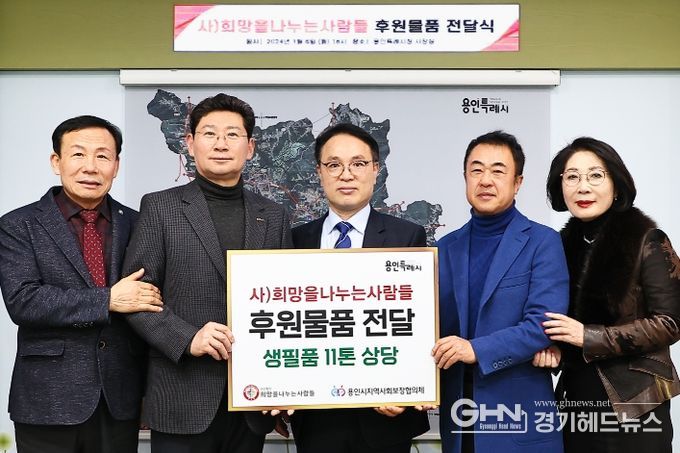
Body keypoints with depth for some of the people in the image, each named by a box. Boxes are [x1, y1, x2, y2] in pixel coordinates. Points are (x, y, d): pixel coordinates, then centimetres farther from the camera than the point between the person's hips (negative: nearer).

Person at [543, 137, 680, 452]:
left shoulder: (647, 240, -9)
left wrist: (589, 337, -18)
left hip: (633, 400, -5)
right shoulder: (564, 242, 6)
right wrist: (550, 343, -8)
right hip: (577, 396, 5)